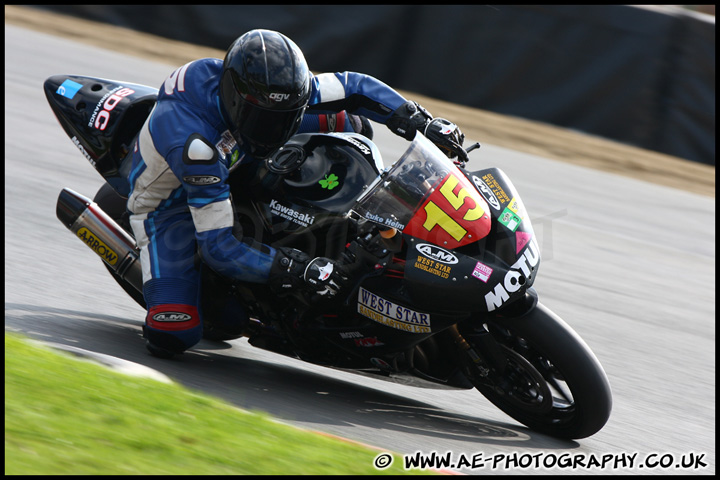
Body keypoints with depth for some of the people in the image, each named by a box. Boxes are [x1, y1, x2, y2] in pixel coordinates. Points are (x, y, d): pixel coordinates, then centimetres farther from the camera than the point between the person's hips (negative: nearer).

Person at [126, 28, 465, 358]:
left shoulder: (274, 93, -25)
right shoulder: (194, 141, -43)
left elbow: (351, 87, -11)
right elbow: (218, 245, -42)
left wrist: (416, 120, -24)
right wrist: (293, 269, -49)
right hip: (170, 200, -6)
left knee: (347, 123, -4)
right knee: (172, 335, -25)